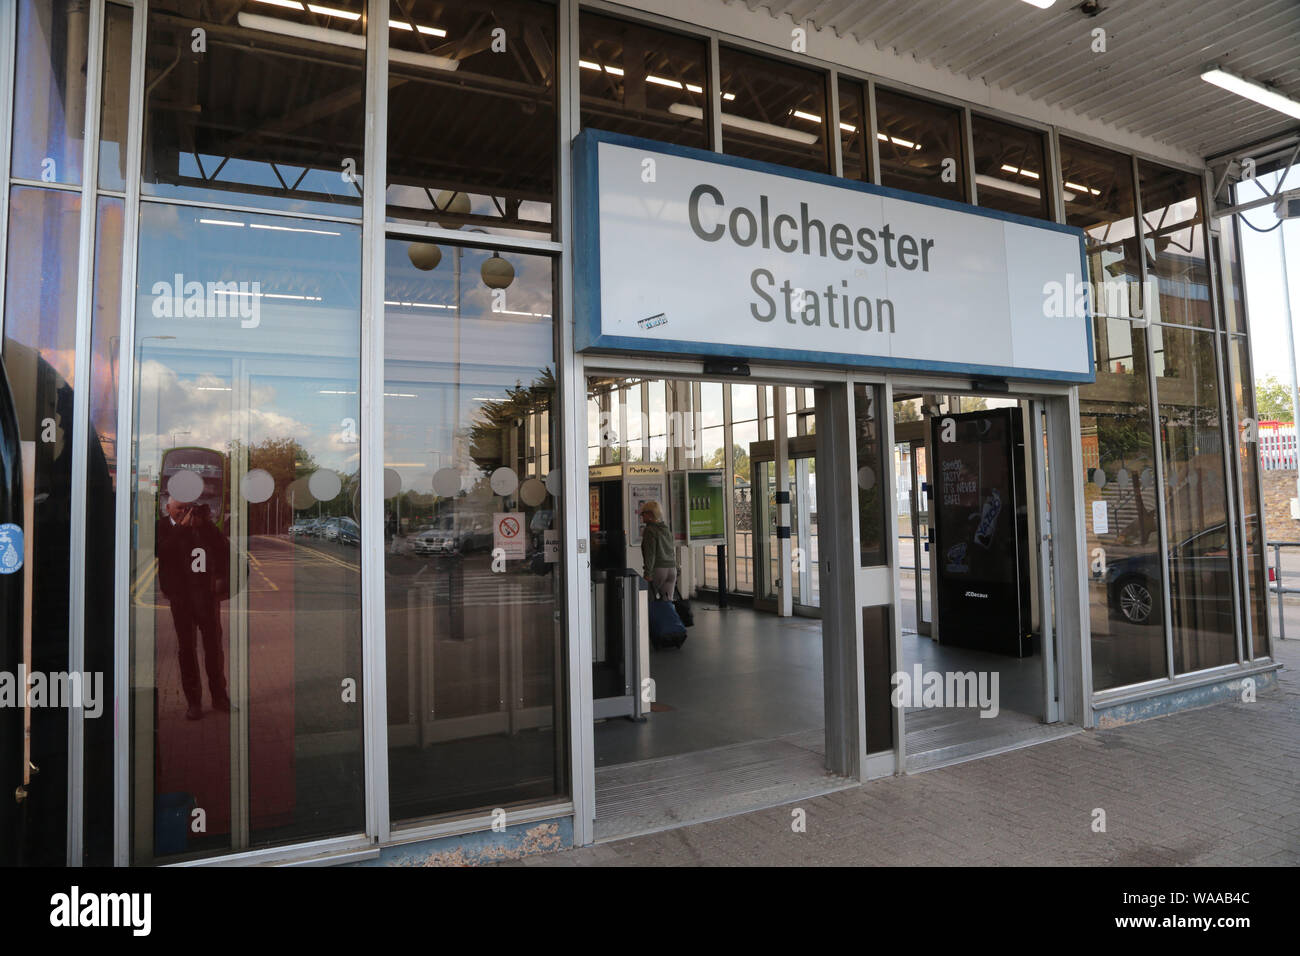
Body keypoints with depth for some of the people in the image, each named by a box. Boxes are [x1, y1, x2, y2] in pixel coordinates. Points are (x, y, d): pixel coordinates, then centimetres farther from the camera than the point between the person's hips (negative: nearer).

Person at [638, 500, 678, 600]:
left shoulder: (649, 530, -8)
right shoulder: (667, 529, 15)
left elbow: (650, 553, -16)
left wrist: (648, 572, -17)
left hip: (658, 569, -7)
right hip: (671, 569, 7)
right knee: (668, 600, 4)